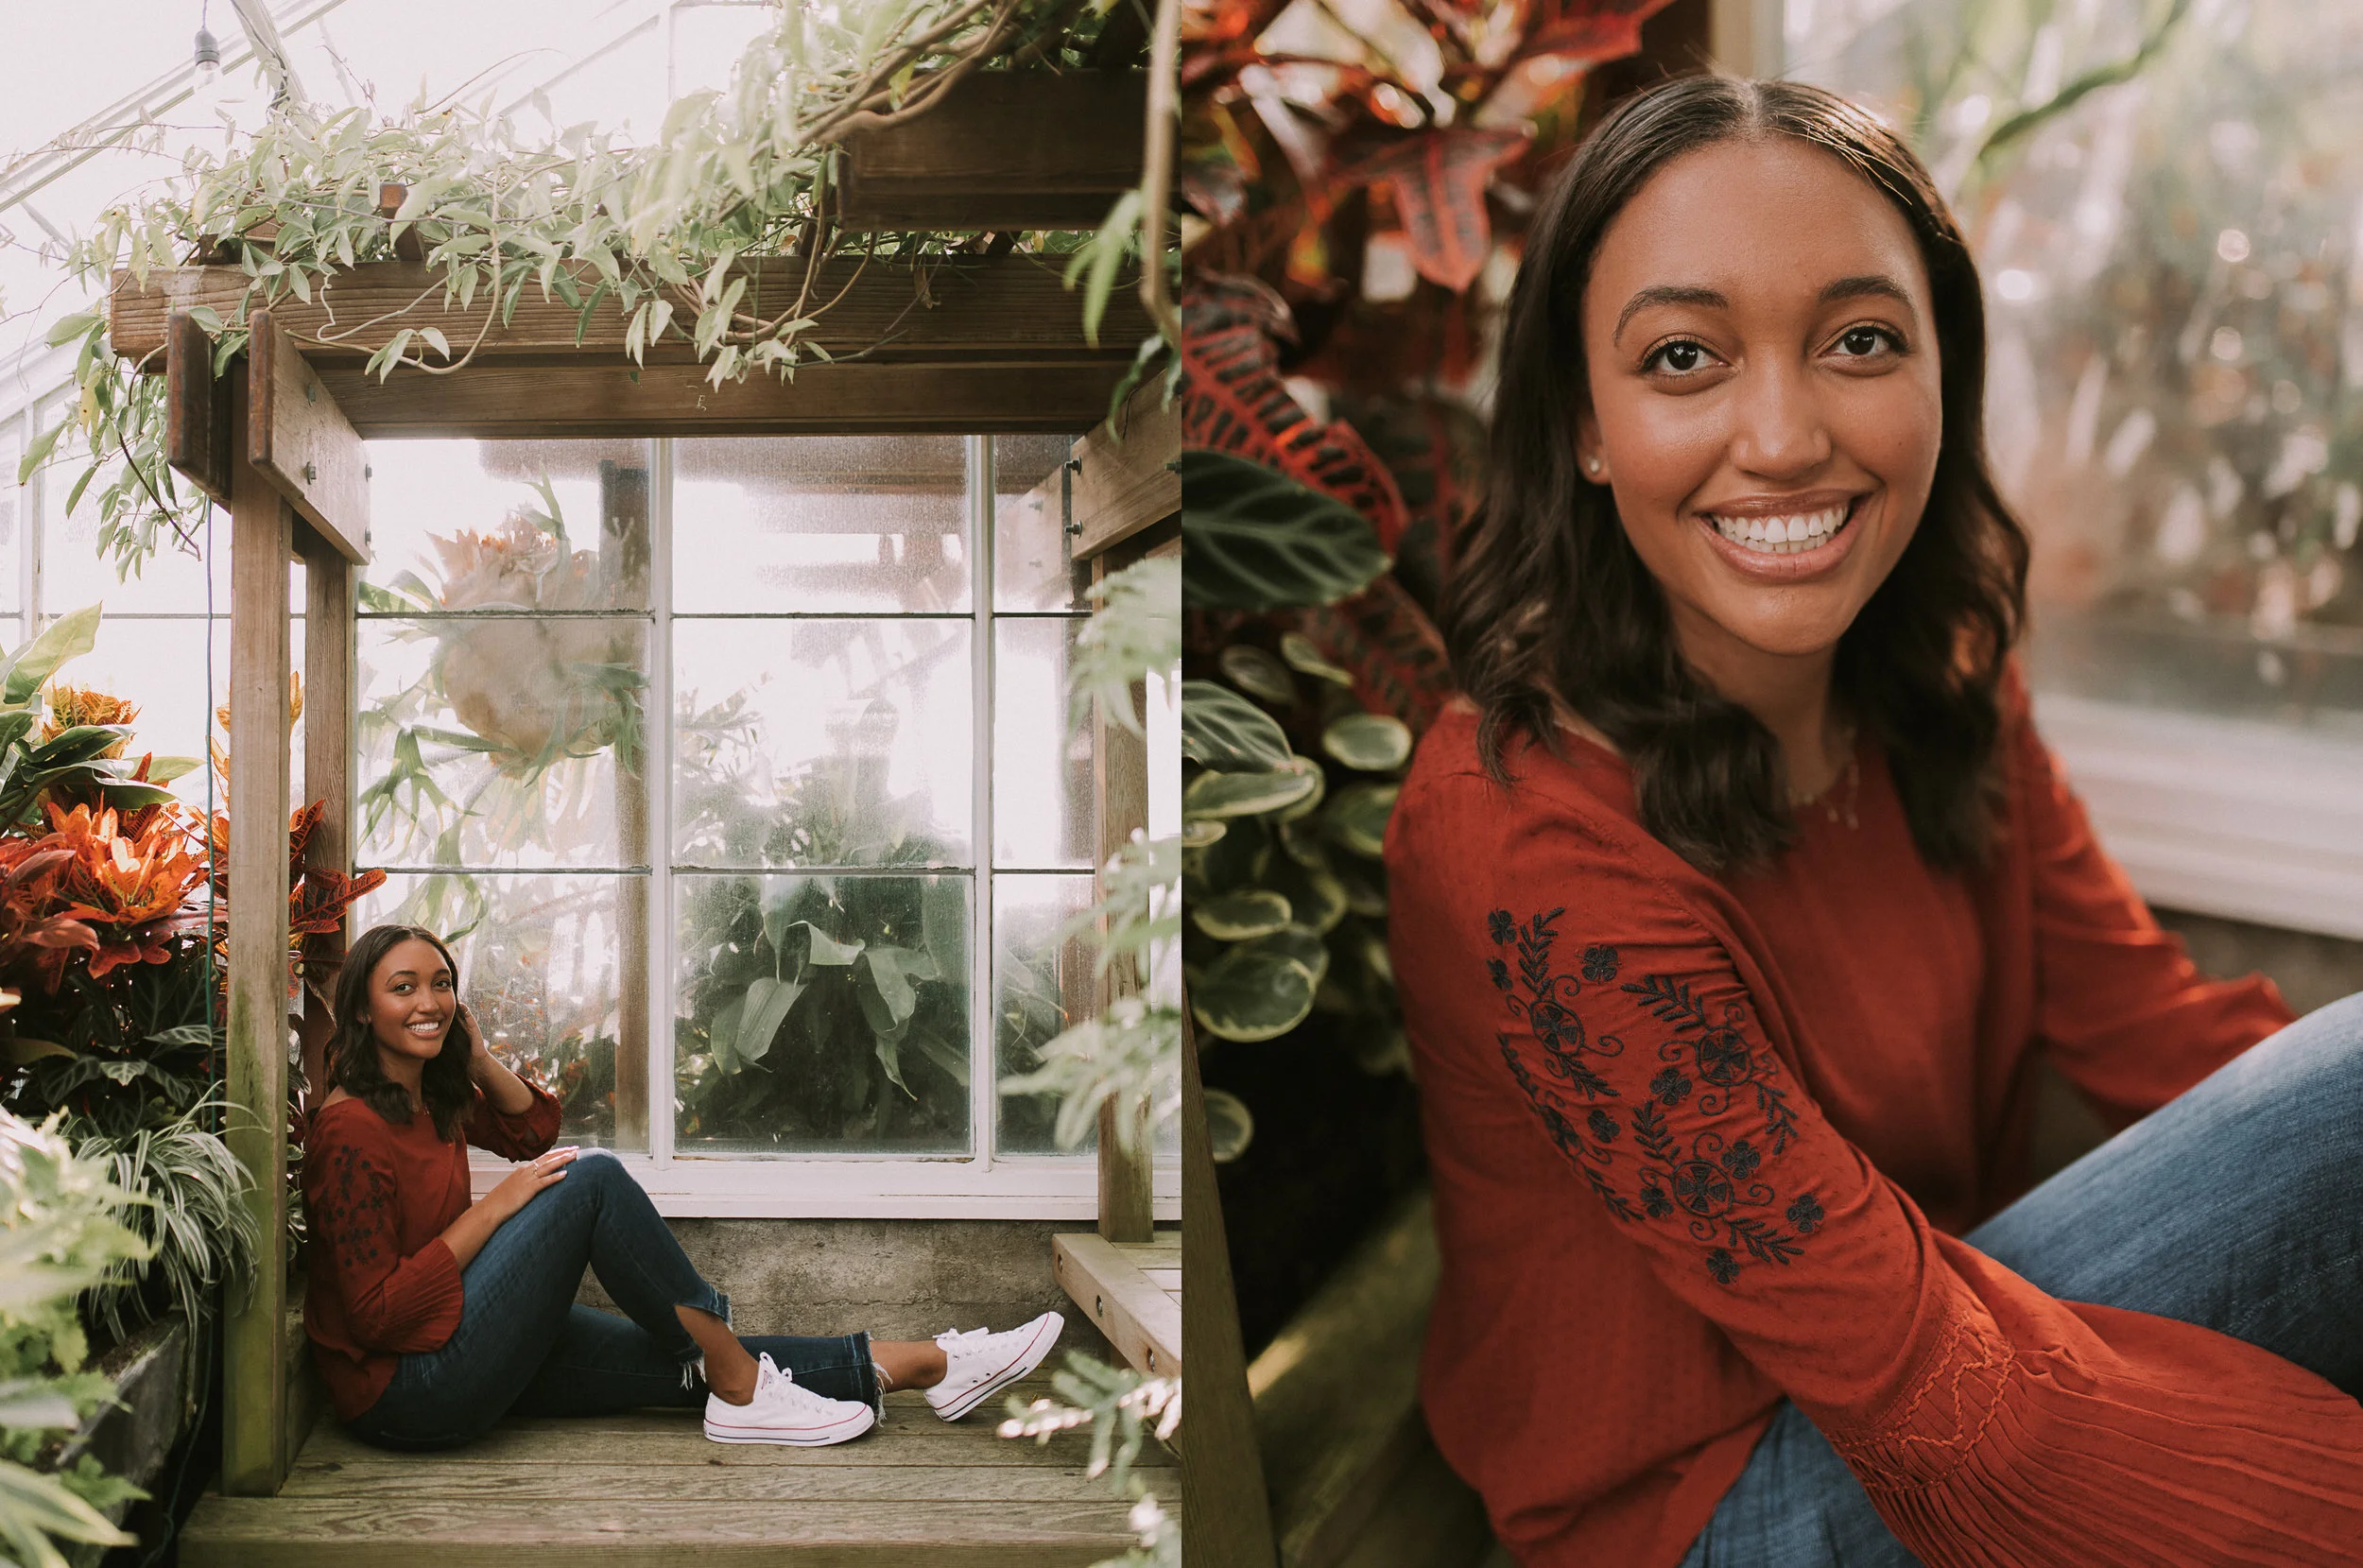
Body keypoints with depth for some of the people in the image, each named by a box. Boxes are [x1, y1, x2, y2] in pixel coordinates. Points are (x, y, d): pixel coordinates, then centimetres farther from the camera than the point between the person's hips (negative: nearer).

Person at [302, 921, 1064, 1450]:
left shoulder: (431, 1095, 9)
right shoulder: (351, 1127, -19)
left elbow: (534, 1129, 23)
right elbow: (378, 1311, -21)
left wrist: (475, 1052, 6)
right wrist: (495, 1207, -17)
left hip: (468, 1352, 9)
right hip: (411, 1393, -9)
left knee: (681, 1364, 0)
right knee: (594, 1177, -19)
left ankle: (928, 1364, 0)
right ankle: (740, 1391, -11)